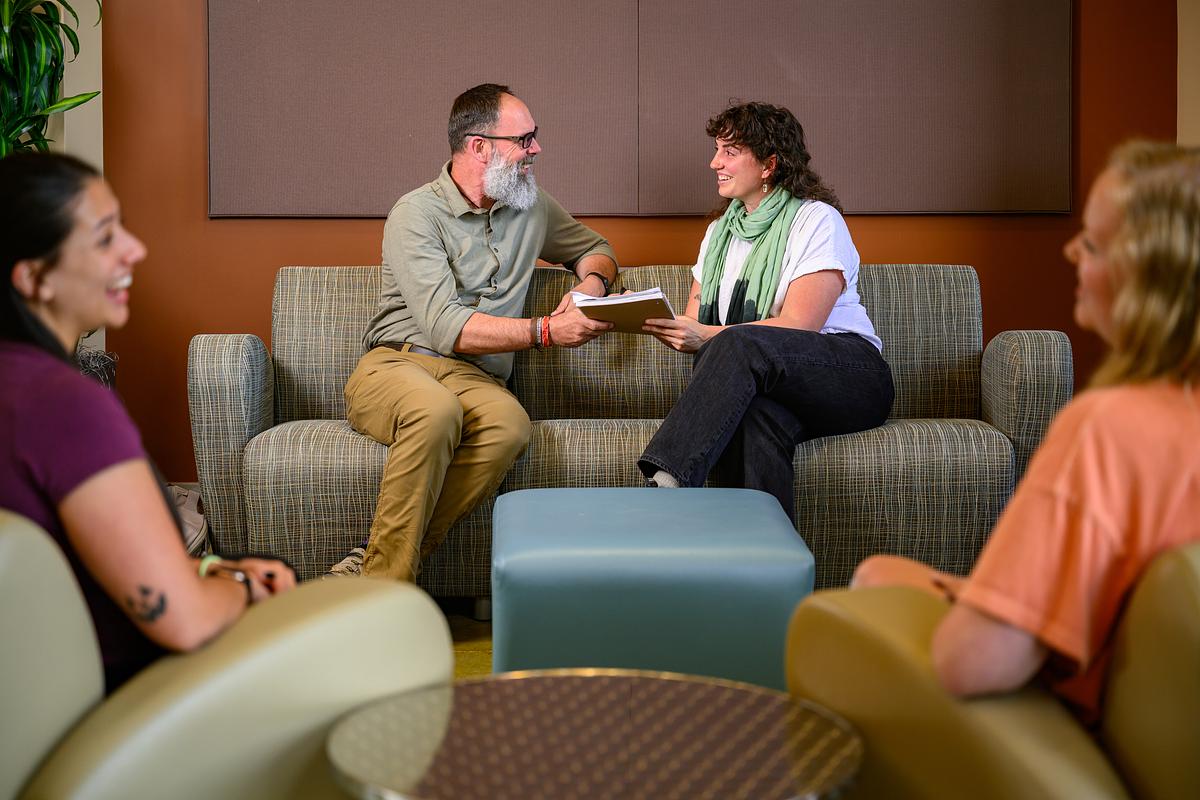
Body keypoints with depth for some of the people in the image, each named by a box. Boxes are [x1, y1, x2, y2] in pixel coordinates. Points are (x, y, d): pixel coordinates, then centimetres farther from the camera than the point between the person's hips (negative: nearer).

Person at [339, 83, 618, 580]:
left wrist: (592, 281, 9)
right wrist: (546, 331, -18)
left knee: (509, 423, -35)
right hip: (395, 363, -4)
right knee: (437, 409, -41)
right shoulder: (416, 214, -5)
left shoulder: (532, 207, 16)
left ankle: (374, 568, -31)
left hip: (473, 376, 4)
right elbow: (446, 328, -16)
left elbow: (594, 248, 34)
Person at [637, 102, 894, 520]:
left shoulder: (816, 219, 1)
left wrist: (708, 336, -21)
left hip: (851, 375, -4)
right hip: (766, 387, 4)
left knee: (739, 345, -36)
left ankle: (664, 482, -48)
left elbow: (798, 325, -12)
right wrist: (652, 320, -7)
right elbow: (692, 326, 17)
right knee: (757, 416, -38)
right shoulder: (720, 232, 23)